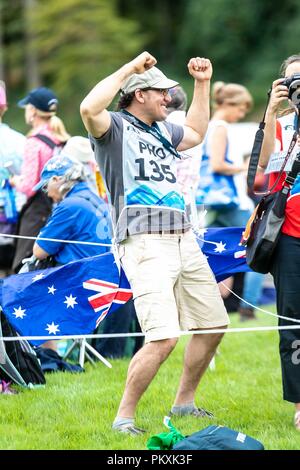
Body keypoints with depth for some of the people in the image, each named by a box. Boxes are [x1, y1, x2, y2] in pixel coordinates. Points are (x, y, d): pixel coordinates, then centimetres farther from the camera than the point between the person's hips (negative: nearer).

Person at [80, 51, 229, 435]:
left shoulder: (162, 130, 21)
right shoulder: (115, 127, -3)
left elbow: (196, 133, 41)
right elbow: (89, 108, -26)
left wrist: (202, 84, 33)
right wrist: (129, 69, -18)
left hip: (184, 240, 9)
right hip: (145, 244, -9)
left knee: (213, 325, 13)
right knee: (163, 338, -19)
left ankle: (184, 402, 30)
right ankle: (124, 417, -5)